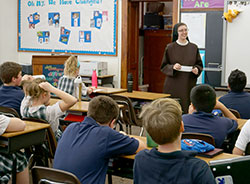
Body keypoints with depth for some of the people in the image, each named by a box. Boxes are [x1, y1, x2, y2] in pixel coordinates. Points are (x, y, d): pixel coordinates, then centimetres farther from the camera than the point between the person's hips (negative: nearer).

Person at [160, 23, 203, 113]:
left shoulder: (194, 47, 6)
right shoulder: (170, 47, 0)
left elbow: (199, 64, 13)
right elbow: (163, 66, 3)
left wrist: (197, 69, -9)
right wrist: (173, 67, -16)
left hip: (189, 85, 2)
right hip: (173, 85, -2)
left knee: (188, 109, -1)